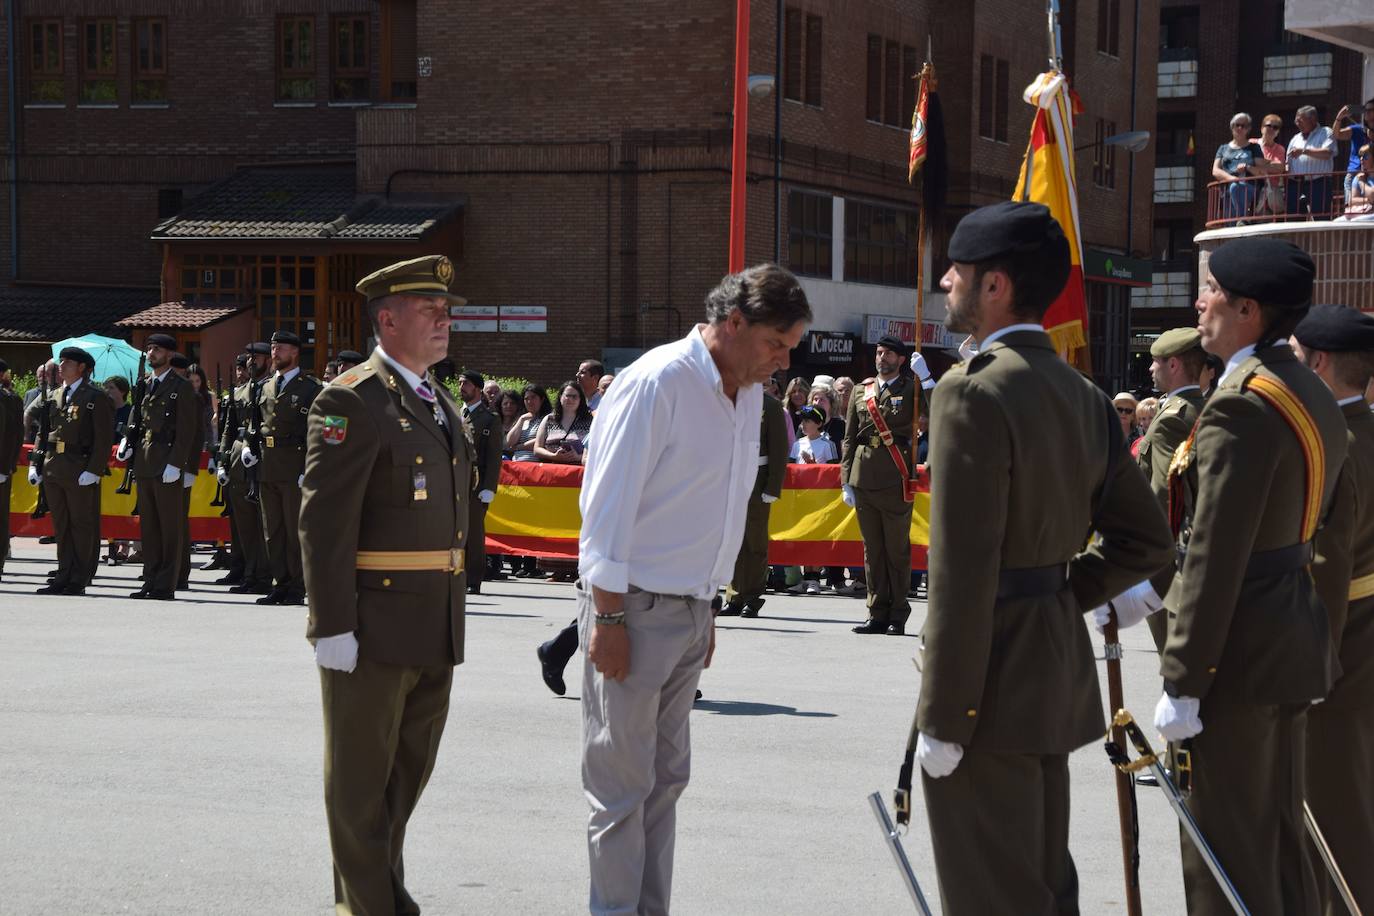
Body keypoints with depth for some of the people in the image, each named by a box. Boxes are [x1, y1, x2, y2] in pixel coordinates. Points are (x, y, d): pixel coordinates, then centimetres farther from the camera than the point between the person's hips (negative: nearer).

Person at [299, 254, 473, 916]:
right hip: (373, 624, -8)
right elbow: (323, 520, -17)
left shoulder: (441, 402, 15)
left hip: (437, 628, 9)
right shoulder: (352, 402, -12)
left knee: (411, 768, 16)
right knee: (362, 775, 3)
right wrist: (332, 626, -21)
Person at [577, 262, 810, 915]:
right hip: (637, 608, -8)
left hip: (691, 610, 8)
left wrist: (708, 609, 16)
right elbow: (607, 506, -16)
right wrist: (607, 618, -18)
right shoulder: (657, 383, -16)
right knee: (623, 783, -1)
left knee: (666, 777, 12)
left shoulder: (749, 394, 10)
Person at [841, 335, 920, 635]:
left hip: (896, 479, -4)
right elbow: (849, 439, 14)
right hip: (863, 479, 4)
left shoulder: (911, 390, 6)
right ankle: (878, 613, 12)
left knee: (897, 548, -1)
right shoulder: (861, 391, 15)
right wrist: (846, 481, 7)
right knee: (872, 548, 7)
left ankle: (897, 616, 5)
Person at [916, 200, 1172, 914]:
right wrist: (1062, 595, 13)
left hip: (990, 677, -9)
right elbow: (1144, 540, 15)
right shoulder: (1082, 396, 10)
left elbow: (962, 572, -21)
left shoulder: (973, 393, -17)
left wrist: (942, 720, -18)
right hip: (1060, 669, 9)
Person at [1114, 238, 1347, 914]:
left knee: (1227, 847, -2)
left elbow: (1216, 555, -22)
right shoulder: (1312, 394, 10)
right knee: (1279, 834, 17)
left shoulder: (1241, 403, -20)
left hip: (1241, 654, -10)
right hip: (1294, 635, 10)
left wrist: (1182, 682, -18)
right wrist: (1155, 590, 21)